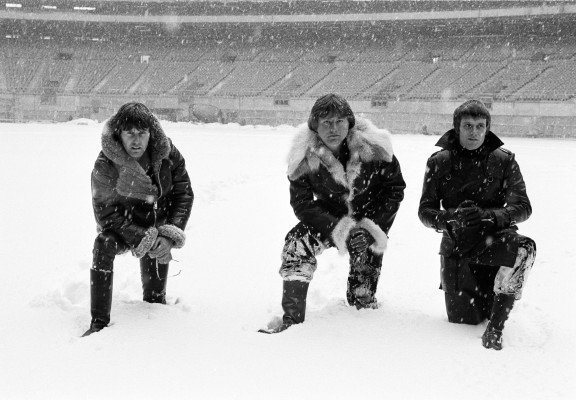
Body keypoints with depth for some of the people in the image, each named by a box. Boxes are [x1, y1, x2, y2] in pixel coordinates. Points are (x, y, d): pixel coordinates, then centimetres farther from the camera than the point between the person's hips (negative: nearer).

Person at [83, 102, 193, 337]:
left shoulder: (167, 154, -15)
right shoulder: (105, 166, -22)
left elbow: (184, 194, -7)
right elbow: (106, 212, -19)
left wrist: (170, 236, -18)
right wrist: (142, 240, -27)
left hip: (159, 228, 2)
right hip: (123, 227, -2)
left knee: (154, 295, -1)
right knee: (104, 245, -33)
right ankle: (99, 322, -28)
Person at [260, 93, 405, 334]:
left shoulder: (372, 146, -25)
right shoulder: (304, 156, -23)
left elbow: (395, 187, -13)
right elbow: (302, 204, -18)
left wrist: (372, 227, -23)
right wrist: (338, 228, -32)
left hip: (372, 214, 0)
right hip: (329, 214, 1)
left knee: (366, 267, -4)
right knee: (297, 243, -22)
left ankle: (363, 306, 30)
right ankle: (292, 317, -15)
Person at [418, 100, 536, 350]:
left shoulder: (503, 160, -3)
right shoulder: (440, 162, -1)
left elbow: (522, 208, -8)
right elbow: (425, 211, -2)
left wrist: (490, 216, -27)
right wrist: (449, 218, -25)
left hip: (494, 238, -1)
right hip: (456, 243, 1)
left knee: (523, 249, -36)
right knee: (463, 320, -4)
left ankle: (496, 323, -24)